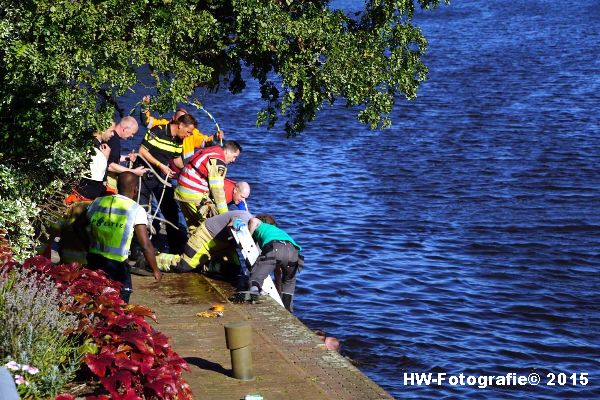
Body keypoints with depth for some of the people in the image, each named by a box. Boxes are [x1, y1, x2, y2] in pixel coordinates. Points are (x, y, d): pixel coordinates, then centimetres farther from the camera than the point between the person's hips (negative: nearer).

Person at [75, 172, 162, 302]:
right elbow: (146, 245, -10)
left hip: (93, 261, 5)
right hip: (117, 266, -4)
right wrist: (155, 270, 0)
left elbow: (79, 225, 15)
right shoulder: (137, 210, -7)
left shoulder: (98, 202, 6)